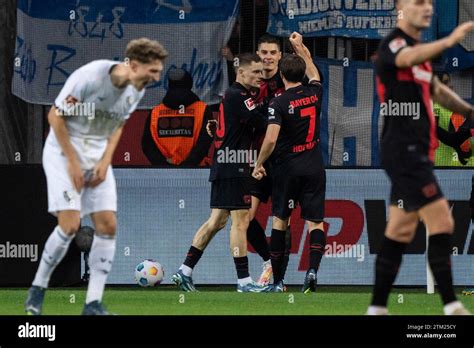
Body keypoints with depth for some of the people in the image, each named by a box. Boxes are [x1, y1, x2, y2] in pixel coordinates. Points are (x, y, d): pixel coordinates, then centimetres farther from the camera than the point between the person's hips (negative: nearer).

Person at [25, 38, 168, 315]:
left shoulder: (137, 90, -4)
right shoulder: (90, 77, -25)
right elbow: (55, 116, -16)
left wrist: (105, 161, 0)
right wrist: (73, 162, -16)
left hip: (98, 154, 6)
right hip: (64, 150, -6)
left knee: (108, 225, -5)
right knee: (70, 224, -16)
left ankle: (94, 303, -1)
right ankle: (38, 289, 3)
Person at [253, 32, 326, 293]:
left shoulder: (279, 103, -12)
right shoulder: (314, 94, 2)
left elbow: (271, 139, -19)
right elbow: (313, 72, 26)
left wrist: (259, 164, -5)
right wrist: (300, 47, 36)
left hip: (287, 168, -3)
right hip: (314, 168, 3)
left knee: (280, 221, 10)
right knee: (315, 222, 1)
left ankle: (278, 280, 11)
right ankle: (313, 269, -22)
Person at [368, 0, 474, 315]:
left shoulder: (420, 49, 18)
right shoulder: (393, 44, -12)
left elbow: (435, 89, 34)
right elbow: (408, 59, -37)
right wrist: (448, 41, -52)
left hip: (415, 152, 10)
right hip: (403, 148, -10)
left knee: (400, 232, 10)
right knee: (441, 222, -14)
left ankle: (377, 309, 13)